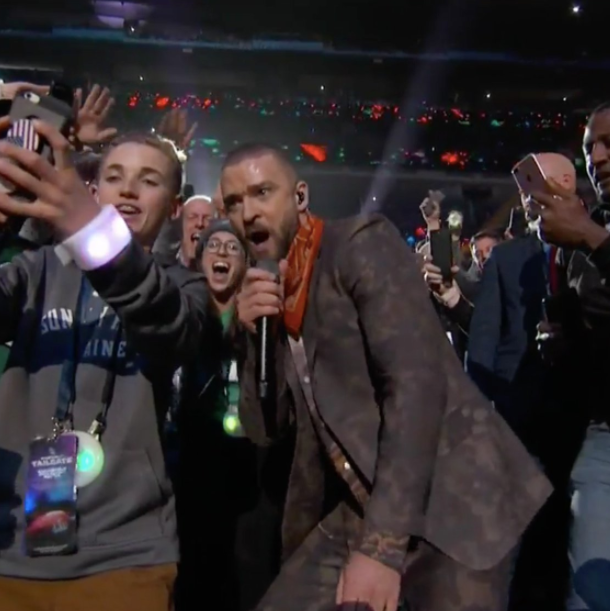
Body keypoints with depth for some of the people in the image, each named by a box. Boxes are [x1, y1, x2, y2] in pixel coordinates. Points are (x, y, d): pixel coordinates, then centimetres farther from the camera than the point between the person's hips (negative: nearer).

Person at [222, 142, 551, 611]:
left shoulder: (363, 243, -9)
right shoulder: (264, 293, 10)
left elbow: (416, 383, -20)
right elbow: (266, 429, 9)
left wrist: (382, 544, -23)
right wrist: (255, 335, -7)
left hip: (450, 499, -5)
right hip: (351, 512, 6)